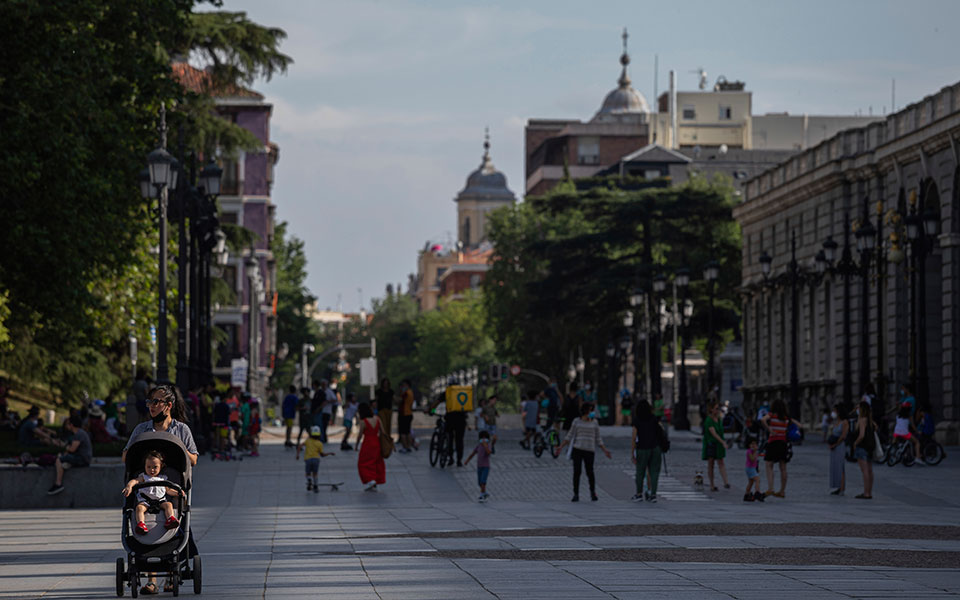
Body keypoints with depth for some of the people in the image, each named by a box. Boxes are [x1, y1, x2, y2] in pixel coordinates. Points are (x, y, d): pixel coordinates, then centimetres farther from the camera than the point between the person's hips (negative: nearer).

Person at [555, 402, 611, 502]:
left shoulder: (594, 424, 10)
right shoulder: (576, 422, 7)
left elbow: (598, 440, 12)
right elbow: (569, 436, 7)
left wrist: (605, 450, 2)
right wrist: (561, 447, -2)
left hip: (589, 451, 0)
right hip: (577, 449, 0)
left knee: (590, 472, -5)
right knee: (576, 472, -6)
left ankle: (593, 493, 17)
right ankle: (576, 495, 2)